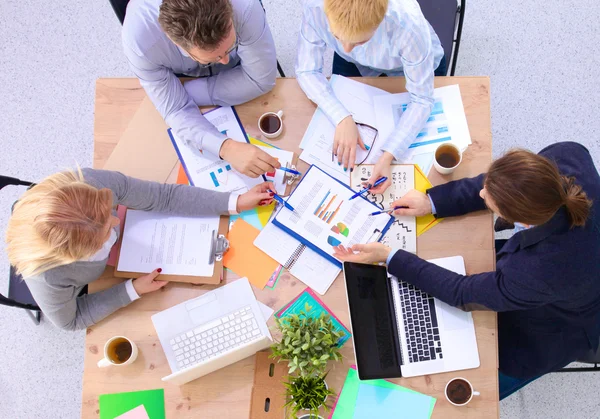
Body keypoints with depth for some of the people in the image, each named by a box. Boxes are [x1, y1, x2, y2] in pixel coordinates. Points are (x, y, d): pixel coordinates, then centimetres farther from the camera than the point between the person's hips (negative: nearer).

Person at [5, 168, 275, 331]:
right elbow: (69, 321, -24)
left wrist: (237, 202, -31)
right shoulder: (48, 279, -47)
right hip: (74, 292, -2)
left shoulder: (94, 184, -42)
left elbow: (165, 197, -28)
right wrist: (133, 291, -27)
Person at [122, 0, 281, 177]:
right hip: (180, 76, -1)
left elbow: (261, 79, -29)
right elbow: (176, 111, -32)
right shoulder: (139, 39, -41)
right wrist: (226, 147, -50)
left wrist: (188, 93, -30)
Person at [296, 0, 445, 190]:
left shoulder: (409, 26, -44)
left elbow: (421, 100, -33)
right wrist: (342, 118, -41)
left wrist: (388, 156, -46)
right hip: (353, 62, 2)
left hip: (420, 64, -1)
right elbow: (307, 70, -25)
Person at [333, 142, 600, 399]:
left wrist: (388, 257, -25)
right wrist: (433, 201, -14)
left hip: (548, 331, -5)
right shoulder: (568, 155, -33)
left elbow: (463, 293, -28)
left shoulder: (542, 271, -46)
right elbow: (508, 185, -12)